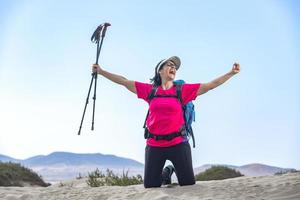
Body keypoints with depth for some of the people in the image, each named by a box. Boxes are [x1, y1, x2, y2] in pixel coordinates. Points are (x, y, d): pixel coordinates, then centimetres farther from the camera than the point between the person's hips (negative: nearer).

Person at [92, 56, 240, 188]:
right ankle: (166, 173, 39)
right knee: (150, 187, 8)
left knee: (188, 184, 3)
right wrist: (101, 71, 1)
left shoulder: (183, 90, 0)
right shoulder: (149, 90, 4)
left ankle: (175, 170, 35)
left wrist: (231, 73, -12)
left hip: (178, 144, -1)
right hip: (154, 146, 1)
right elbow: (124, 81, 4)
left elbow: (211, 85, -4)